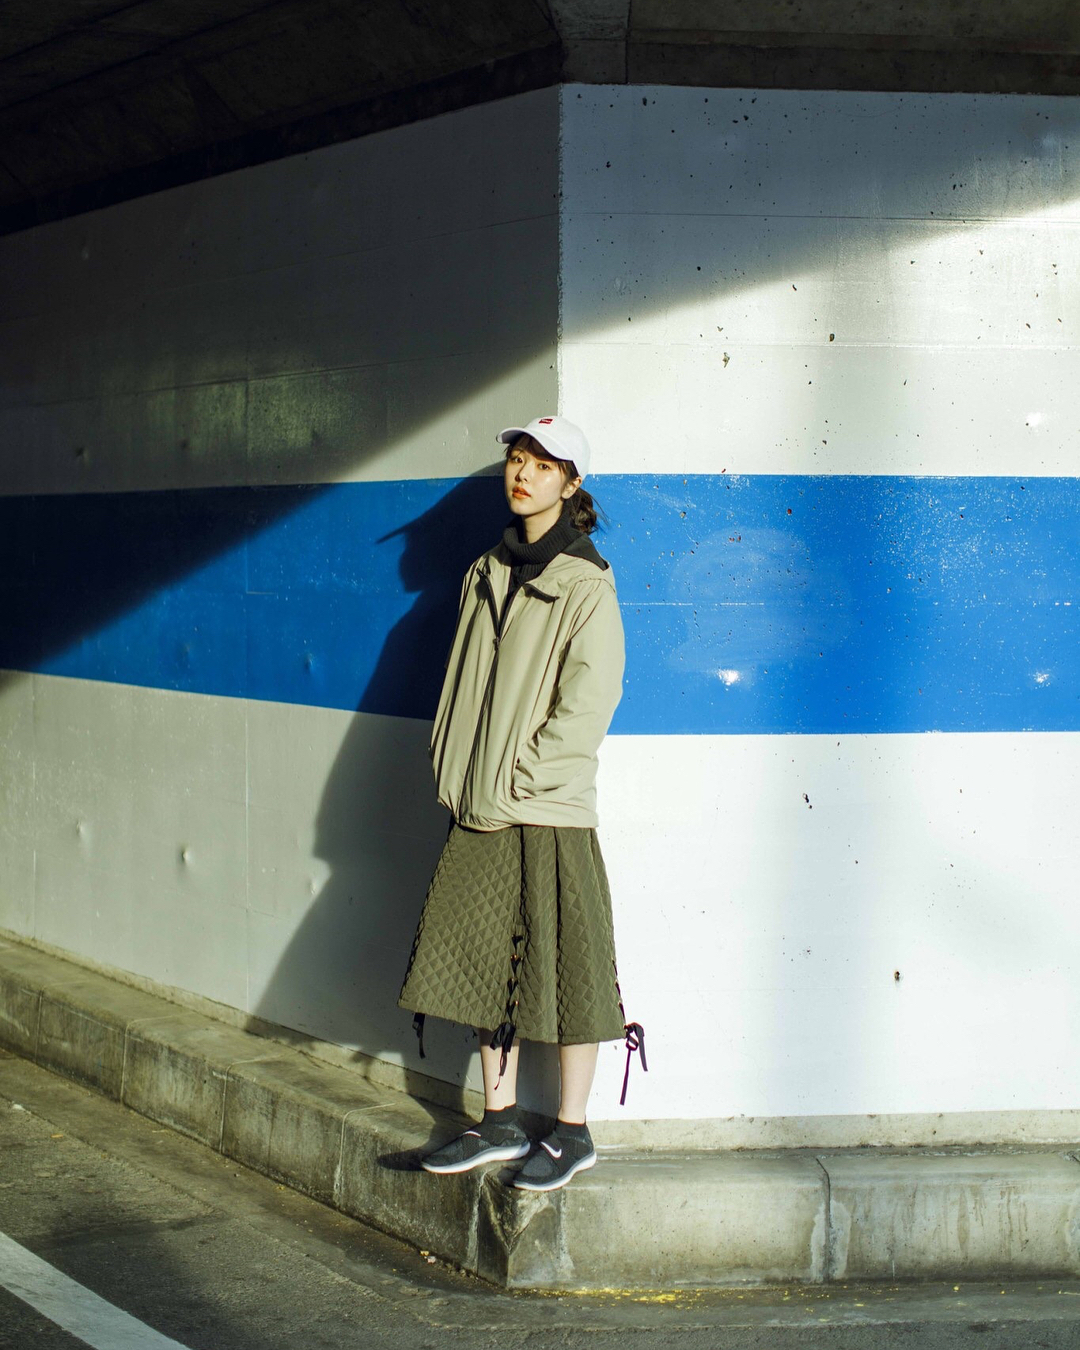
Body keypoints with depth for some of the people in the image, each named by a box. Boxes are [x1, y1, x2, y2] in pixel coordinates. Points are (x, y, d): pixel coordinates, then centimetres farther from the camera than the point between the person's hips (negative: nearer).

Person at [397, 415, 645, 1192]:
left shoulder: (584, 585, -7)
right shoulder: (488, 573, 13)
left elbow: (589, 701, -13)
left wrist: (521, 777, -14)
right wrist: (457, 772, 7)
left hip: (549, 807, -7)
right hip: (482, 808, 7)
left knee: (562, 967, 1)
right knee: (485, 958, 11)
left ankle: (574, 1133, 14)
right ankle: (502, 1122, 24)